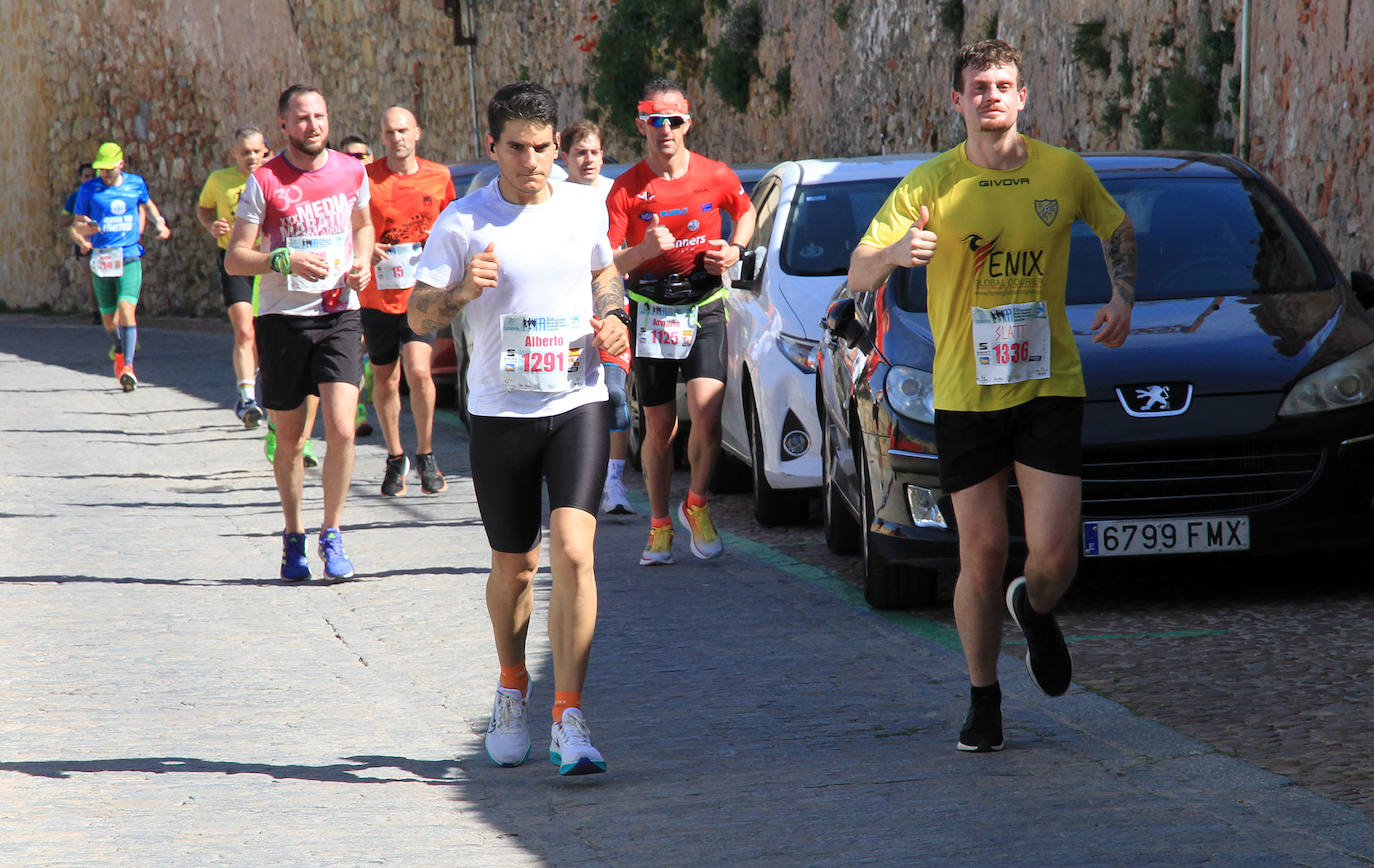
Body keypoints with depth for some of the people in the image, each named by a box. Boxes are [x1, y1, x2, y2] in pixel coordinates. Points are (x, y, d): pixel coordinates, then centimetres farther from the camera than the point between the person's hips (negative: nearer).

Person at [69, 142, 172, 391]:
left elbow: (147, 204, 28)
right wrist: (80, 237, -19)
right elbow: (75, 225, 3)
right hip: (102, 260, 1)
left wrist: (159, 222, 12)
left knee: (126, 309, -19)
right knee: (109, 319, 10)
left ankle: (128, 367, -22)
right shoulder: (88, 190, 0)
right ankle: (119, 351, 41)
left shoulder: (136, 184, 5)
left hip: (130, 258, -1)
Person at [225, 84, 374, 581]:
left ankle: (332, 535, -1)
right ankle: (293, 536, 25)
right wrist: (286, 262, -21)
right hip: (283, 318, -1)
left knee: (341, 427, -15)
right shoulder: (264, 181, -5)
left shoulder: (352, 173, 6)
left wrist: (362, 262, 5)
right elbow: (234, 259, -6)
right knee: (289, 439, 7)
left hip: (339, 314, 1)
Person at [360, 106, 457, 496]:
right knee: (384, 381, 8)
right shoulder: (364, 179, -2)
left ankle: (425, 455, 1)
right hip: (377, 296, 1)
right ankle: (395, 458, 27)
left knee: (418, 370, -17)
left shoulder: (439, 178, 4)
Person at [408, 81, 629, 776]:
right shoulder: (463, 220, -4)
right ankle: (512, 687, 38)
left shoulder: (584, 207, 4)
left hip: (576, 404, 0)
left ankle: (569, 719, -15)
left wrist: (612, 318, 4)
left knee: (572, 552, -16)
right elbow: (418, 316, -3)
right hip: (499, 412, 0)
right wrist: (463, 289, -23)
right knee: (513, 568, 10)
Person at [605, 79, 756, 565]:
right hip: (650, 312, 0)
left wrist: (734, 248, 1)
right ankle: (660, 525, 21)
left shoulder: (716, 177, -1)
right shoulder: (626, 189, -4)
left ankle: (697, 506, 5)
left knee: (706, 411, -18)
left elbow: (746, 212, 21)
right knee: (660, 427, 5)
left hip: (705, 307, 0)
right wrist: (644, 250, -26)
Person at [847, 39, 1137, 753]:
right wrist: (894, 252, -27)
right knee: (982, 556, 1)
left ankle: (1034, 610, 29)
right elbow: (857, 277, -6)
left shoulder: (1064, 173, 2)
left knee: (1055, 554, -8)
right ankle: (982, 699, 19)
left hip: (1049, 387, 1)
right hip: (964, 394, -1)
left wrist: (1123, 298, 6)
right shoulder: (930, 185, -3)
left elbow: (1116, 228, 22)